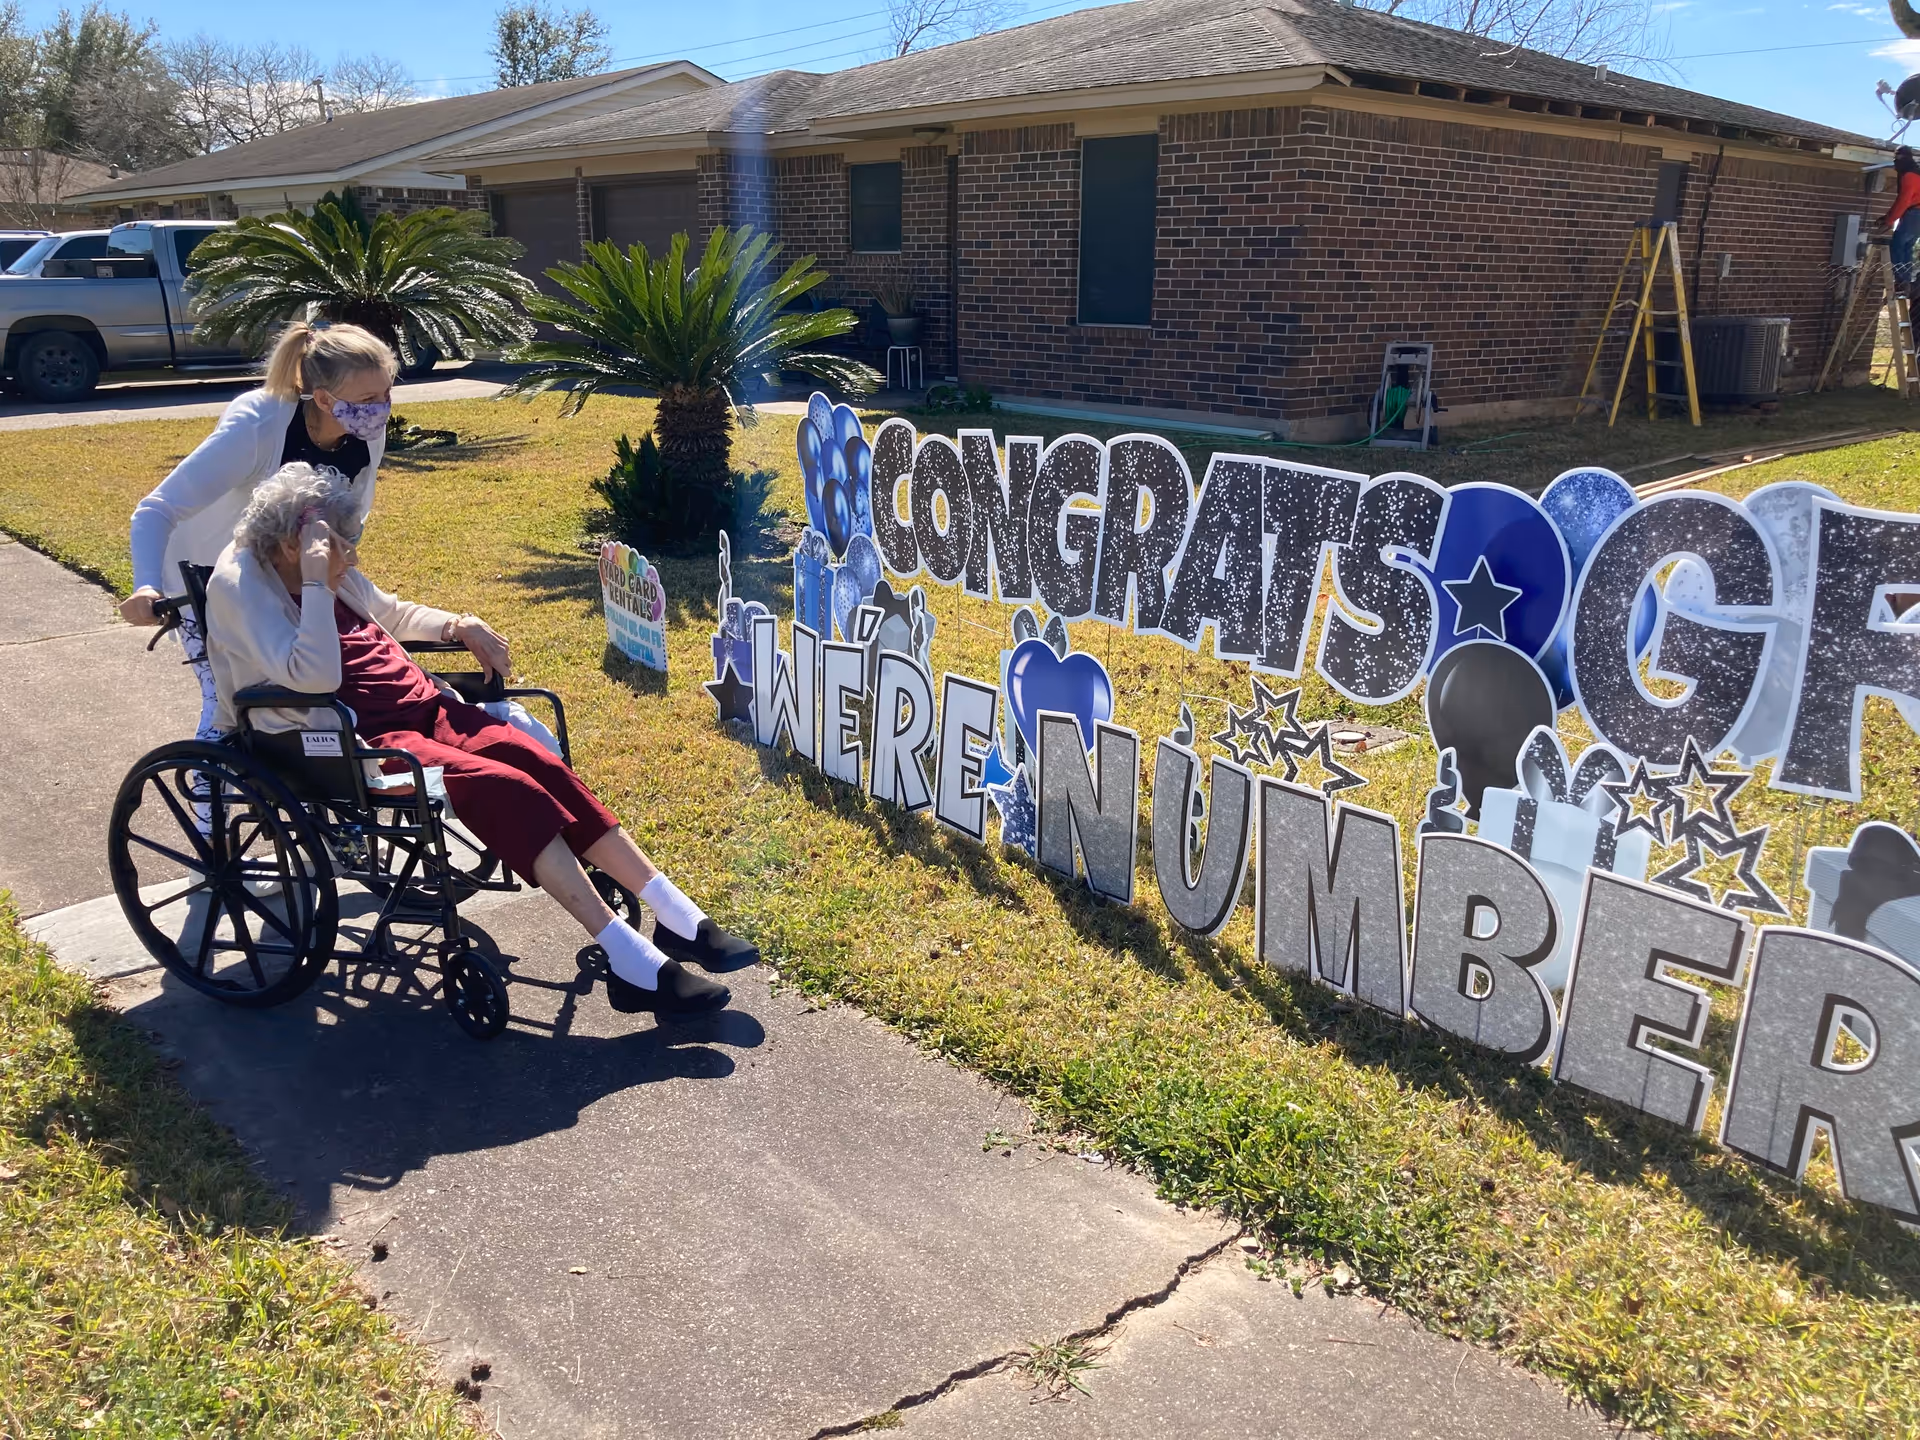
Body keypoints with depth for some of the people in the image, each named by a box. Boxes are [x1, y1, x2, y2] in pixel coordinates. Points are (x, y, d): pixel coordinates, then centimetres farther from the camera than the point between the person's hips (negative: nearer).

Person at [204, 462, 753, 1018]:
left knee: (543, 767, -17)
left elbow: (393, 613, 33)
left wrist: (456, 625, 16)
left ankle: (680, 920, -18)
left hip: (423, 706, 7)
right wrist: (315, 582, -24)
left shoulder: (336, 579, 13)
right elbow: (314, 677, -24)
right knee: (504, 787, -28)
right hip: (358, 741, -7)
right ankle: (632, 965, -29)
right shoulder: (241, 587, -9)